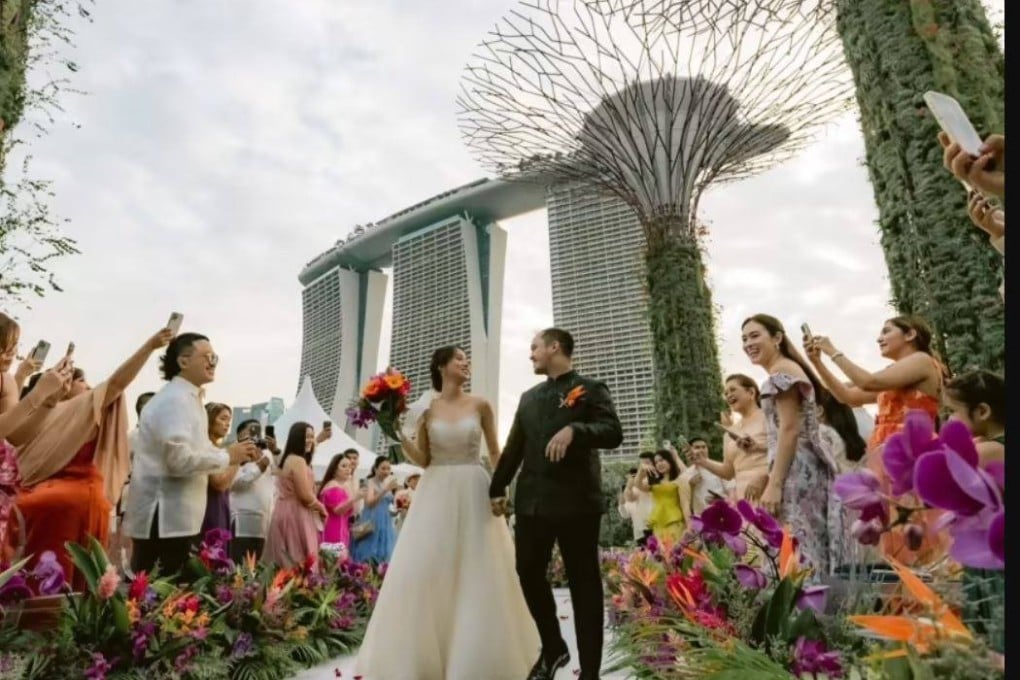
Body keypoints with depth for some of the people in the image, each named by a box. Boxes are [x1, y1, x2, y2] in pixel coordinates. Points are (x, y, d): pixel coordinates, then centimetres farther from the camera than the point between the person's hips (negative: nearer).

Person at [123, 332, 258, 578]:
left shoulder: (187, 398, 16)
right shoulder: (175, 399, -17)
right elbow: (179, 459, -26)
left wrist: (232, 455, 6)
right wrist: (227, 457, -13)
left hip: (176, 513, 10)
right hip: (165, 515, -10)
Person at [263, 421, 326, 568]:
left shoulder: (287, 459, 17)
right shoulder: (298, 460, -14)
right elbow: (305, 495, -17)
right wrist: (321, 508, 0)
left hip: (286, 512, 10)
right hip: (295, 514, -10)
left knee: (285, 563, 10)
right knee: (300, 563, -6)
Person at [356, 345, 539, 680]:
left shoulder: (480, 405, 2)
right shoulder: (427, 409, 2)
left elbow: (495, 453, 8)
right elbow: (423, 460, 4)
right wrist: (399, 434, -11)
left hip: (473, 494, 0)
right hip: (436, 495, 1)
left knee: (478, 574, 3)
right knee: (424, 571, 0)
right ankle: (424, 653, 18)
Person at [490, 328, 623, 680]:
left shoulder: (591, 389, 0)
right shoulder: (529, 397, 17)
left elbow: (613, 432, -12)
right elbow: (514, 446, 19)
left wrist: (574, 429, -28)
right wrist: (498, 487, 15)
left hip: (576, 501, -5)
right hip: (532, 501, 6)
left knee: (584, 582, 3)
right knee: (528, 573, 8)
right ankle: (553, 648, 31)